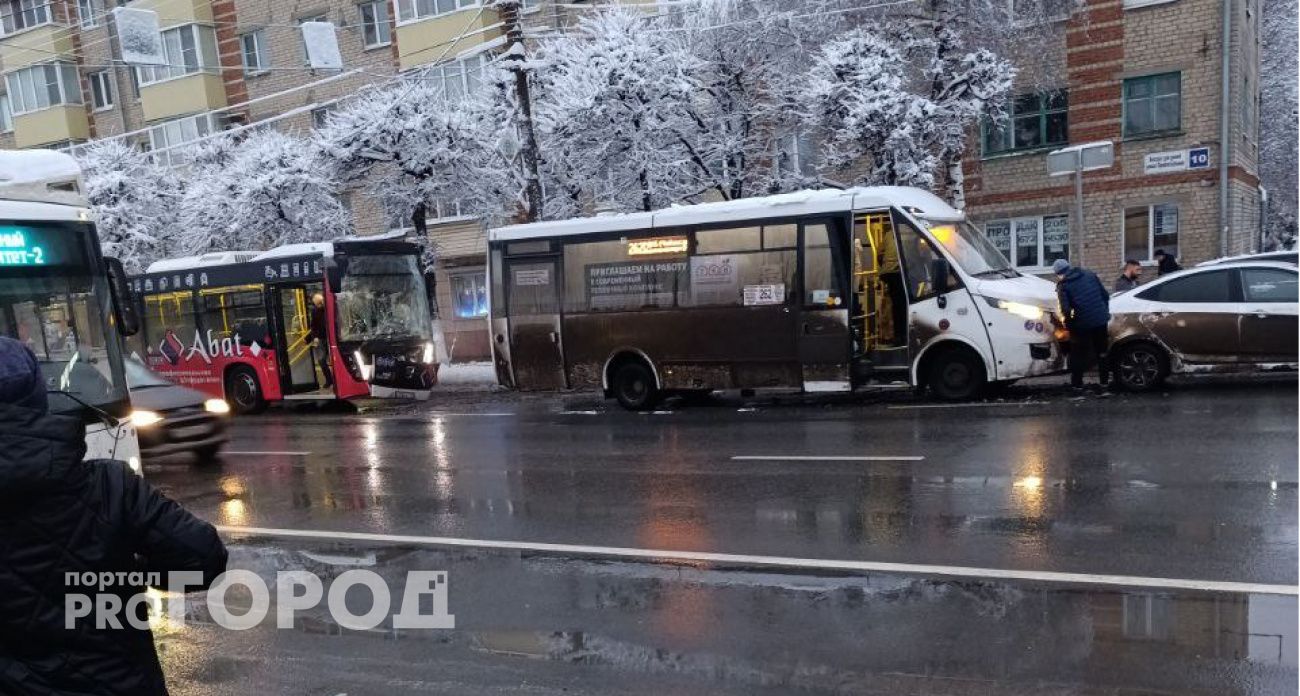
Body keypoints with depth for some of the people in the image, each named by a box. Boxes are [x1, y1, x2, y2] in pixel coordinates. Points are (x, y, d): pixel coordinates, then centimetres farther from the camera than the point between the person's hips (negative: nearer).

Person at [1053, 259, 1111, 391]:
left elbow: (1065, 309, -16)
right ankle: (1104, 380, 25)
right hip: (1100, 319, 4)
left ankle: (1077, 383, 14)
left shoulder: (1063, 285, -7)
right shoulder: (1089, 274, 7)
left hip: (1082, 323, -4)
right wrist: (1105, 312, 19)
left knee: (1078, 353, 11)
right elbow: (1105, 295, 8)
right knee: (1101, 350, 18)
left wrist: (1067, 320, 3)